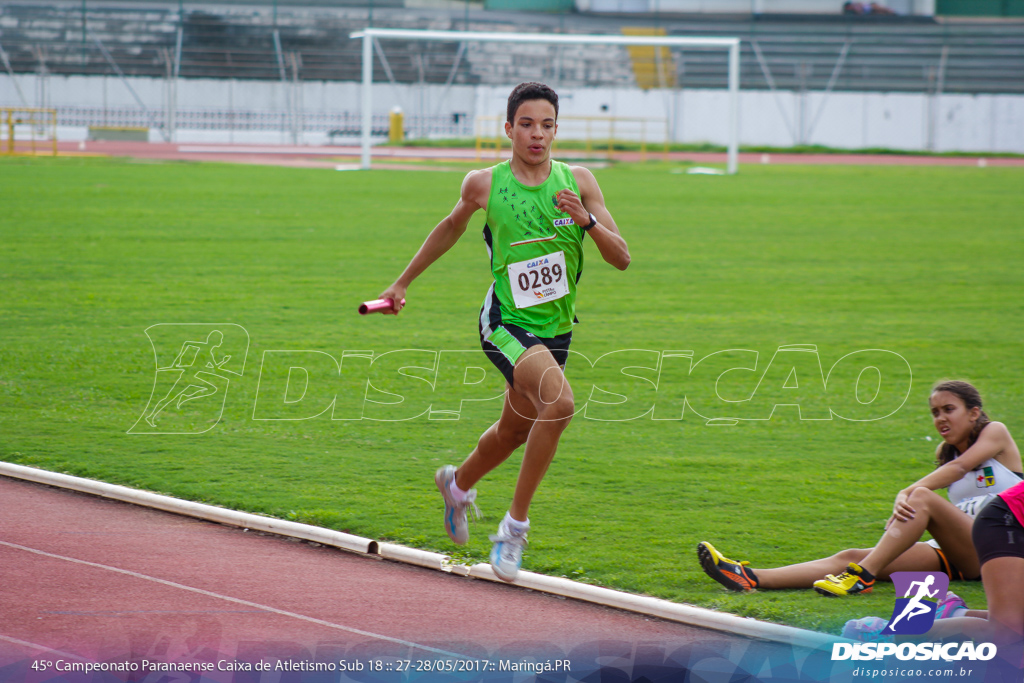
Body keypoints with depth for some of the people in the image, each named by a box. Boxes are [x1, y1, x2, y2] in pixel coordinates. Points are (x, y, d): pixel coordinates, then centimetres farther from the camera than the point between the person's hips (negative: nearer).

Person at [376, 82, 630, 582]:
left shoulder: (578, 182, -2)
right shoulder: (484, 185, -6)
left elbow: (621, 259, -4)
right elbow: (453, 226, 16)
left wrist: (586, 220, -22)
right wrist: (403, 282, 25)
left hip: (555, 329, 4)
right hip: (505, 322, -4)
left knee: (514, 433, 20)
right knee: (560, 401, -28)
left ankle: (458, 483, 53)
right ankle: (516, 523, -17)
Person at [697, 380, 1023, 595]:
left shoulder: (995, 433, 3)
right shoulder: (946, 452, 21)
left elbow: (960, 468, -14)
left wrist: (909, 494, -23)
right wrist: (903, 501, -21)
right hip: (951, 553, 6)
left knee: (924, 498, -31)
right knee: (852, 556, -14)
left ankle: (863, 575, -40)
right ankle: (750, 578, -31)